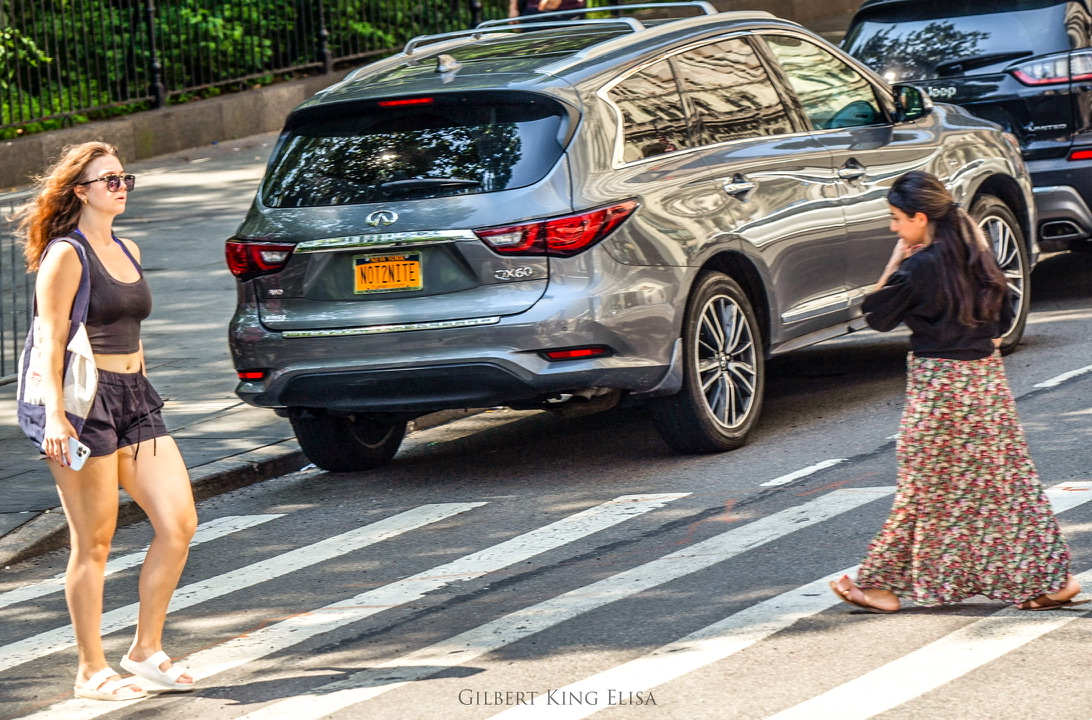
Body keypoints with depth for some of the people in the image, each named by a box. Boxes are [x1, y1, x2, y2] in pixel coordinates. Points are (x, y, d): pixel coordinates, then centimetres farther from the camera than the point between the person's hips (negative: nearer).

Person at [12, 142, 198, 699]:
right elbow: (50, 341, -13)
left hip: (135, 400, 8)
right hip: (86, 402, -8)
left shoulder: (128, 251, 16)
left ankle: (146, 650, 12)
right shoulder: (66, 256, -8)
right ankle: (91, 672, 6)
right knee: (93, 544, -2)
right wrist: (54, 415, -22)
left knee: (179, 524, 0)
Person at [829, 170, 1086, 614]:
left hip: (938, 384, -7)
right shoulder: (977, 257, 5)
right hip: (987, 375, 7)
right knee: (1003, 480, 10)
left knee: (924, 486, 0)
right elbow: (1002, 320, 13)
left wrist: (894, 263, -4)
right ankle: (1041, 581, 11)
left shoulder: (919, 268, -17)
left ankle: (885, 584, 10)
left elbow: (877, 316, -8)